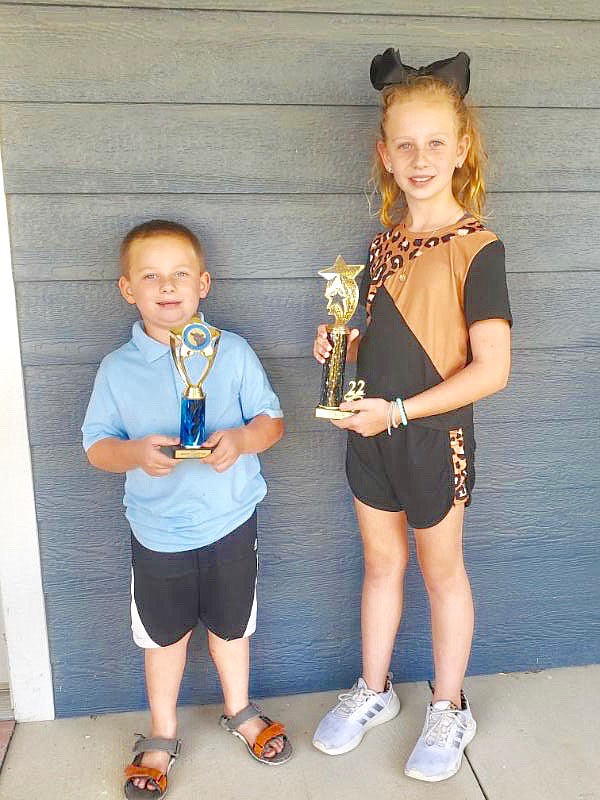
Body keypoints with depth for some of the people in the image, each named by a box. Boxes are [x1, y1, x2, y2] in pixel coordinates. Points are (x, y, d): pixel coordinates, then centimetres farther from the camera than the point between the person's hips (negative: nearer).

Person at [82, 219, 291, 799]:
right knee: (163, 633, 18)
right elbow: (96, 445, -4)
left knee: (230, 624, 21)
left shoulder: (233, 352, -7)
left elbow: (272, 420, -4)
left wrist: (242, 439, -25)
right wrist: (135, 453, -25)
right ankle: (161, 735, 42)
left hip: (230, 519, 0)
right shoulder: (117, 369, -7)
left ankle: (239, 712, 47)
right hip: (157, 529, 0)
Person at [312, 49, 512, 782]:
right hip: (371, 434, 6)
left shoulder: (477, 249, -15)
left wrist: (398, 410, -22)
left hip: (434, 439, -5)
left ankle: (449, 709, 34)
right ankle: (373, 691, 39)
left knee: (441, 572, 12)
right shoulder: (386, 241, 4)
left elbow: (492, 369, -19)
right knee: (380, 563, 19)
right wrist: (339, 345, -6)